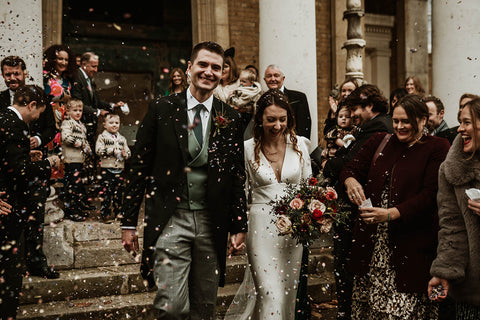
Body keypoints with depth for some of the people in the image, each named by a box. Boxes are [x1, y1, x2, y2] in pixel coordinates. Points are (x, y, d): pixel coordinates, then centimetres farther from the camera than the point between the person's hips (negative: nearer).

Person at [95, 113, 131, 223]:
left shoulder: (122, 138, 15)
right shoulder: (102, 137, 1)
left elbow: (128, 152, 16)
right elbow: (98, 150, -11)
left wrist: (125, 154, -7)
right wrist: (112, 151, -16)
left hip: (119, 168, 5)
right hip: (107, 168, -4)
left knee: (119, 191, 9)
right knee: (107, 191, -5)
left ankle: (117, 212, 20)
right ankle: (105, 214, 1)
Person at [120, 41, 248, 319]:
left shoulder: (230, 118, 6)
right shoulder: (162, 109, 0)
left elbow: (238, 175, 9)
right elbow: (139, 166, 1)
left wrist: (239, 226, 6)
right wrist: (129, 222, -1)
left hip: (212, 223, 3)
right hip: (169, 220, -2)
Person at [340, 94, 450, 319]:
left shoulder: (437, 148, -1)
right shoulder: (379, 142, 13)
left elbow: (430, 195, -10)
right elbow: (351, 169, 10)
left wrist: (391, 214, -21)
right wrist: (350, 181, -15)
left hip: (410, 246, -4)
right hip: (371, 244, 4)